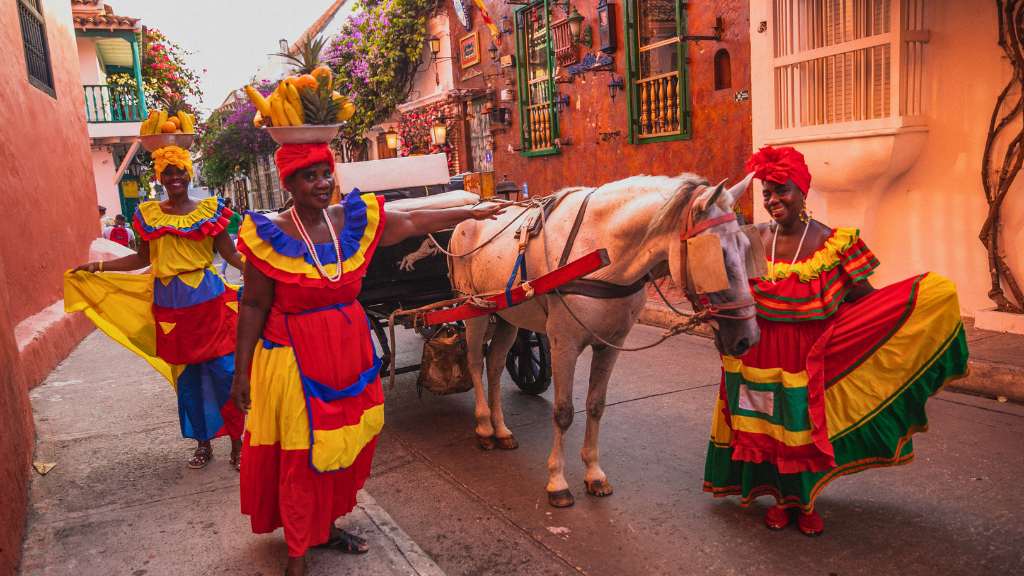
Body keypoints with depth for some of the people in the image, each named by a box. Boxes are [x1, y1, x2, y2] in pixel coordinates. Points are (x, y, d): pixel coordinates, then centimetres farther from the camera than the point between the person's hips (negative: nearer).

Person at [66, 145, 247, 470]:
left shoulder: (210, 209, 1)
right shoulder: (148, 214, 8)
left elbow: (231, 254, -1)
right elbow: (143, 258, 16)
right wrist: (100, 267, 10)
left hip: (209, 300, -3)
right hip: (170, 304, 3)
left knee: (224, 372, -4)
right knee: (187, 375, 10)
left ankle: (237, 442, 10)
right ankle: (203, 443, 25)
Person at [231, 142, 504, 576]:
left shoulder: (355, 219, 0)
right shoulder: (270, 236, -12)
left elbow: (412, 223, 12)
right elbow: (253, 307, -9)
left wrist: (471, 213, 18)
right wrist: (241, 373, -9)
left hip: (350, 353, 5)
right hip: (296, 360, -5)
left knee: (346, 446, 16)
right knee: (300, 457, 5)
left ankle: (326, 527, 39)